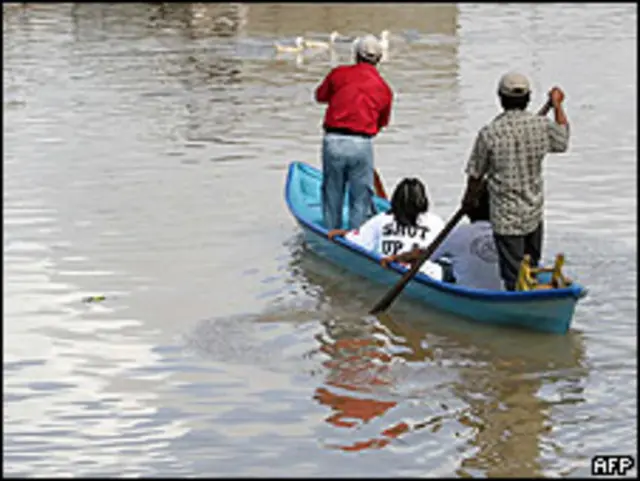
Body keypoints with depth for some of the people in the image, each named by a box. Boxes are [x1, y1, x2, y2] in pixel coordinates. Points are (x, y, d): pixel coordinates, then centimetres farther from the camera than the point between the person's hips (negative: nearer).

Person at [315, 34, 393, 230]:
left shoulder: (339, 73, 5)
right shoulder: (384, 89, 8)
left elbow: (320, 96, 20)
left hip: (333, 140, 1)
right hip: (362, 144, -1)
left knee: (332, 196, 13)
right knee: (360, 198, 9)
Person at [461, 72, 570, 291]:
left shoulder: (489, 133, -17)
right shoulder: (542, 126, -9)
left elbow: (476, 174, -7)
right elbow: (563, 138, 14)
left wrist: (469, 198, 14)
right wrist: (557, 105, 29)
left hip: (505, 217, -4)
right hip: (535, 213, 4)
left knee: (514, 276, 2)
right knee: (531, 270, 22)